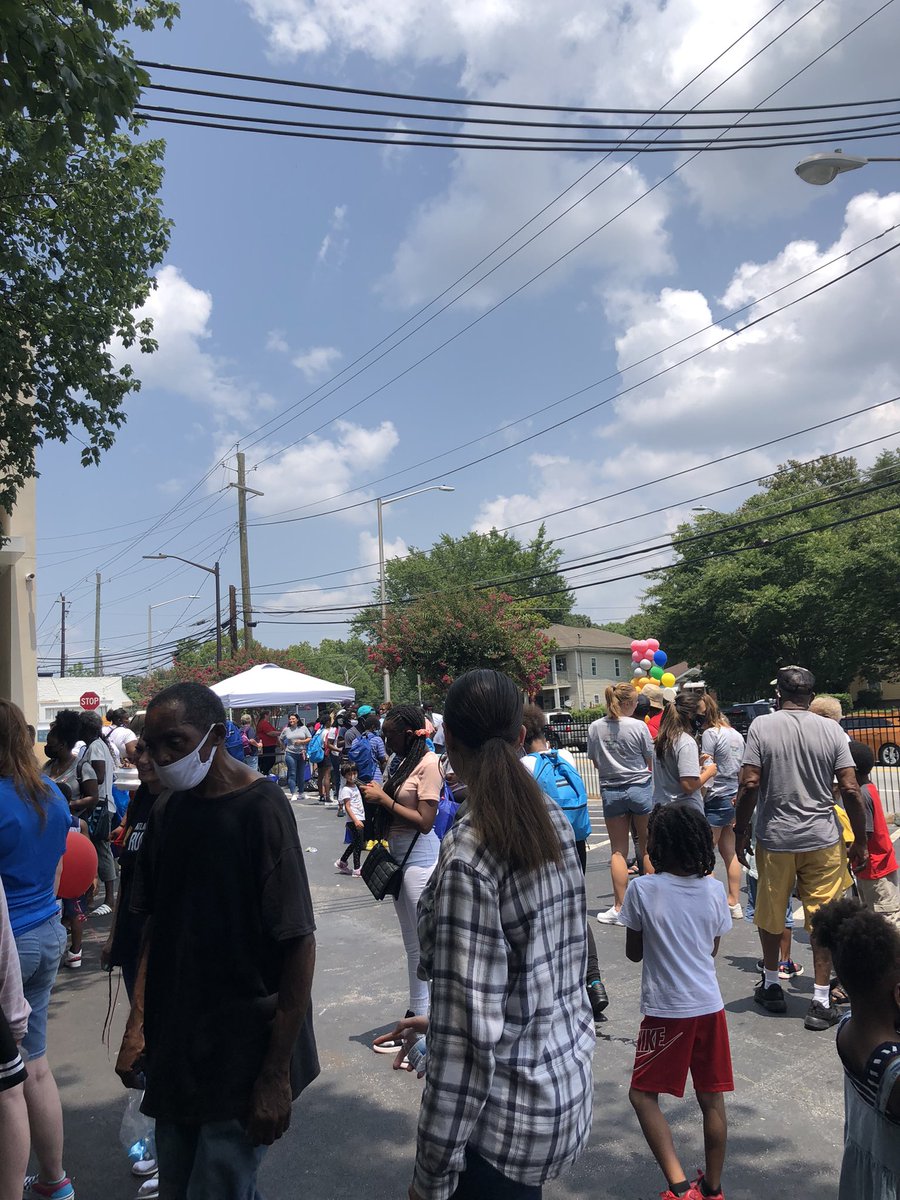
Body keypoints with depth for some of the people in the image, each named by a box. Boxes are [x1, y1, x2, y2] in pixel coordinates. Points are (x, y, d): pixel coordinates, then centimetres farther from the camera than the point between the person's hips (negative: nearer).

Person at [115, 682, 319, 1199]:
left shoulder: (261, 808, -16)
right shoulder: (168, 812, 4)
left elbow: (299, 943, -16)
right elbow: (156, 925, 12)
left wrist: (277, 1075, -16)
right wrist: (138, 1025, 4)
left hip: (245, 1056, -6)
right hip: (175, 1049, 7)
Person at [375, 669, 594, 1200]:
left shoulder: (468, 853, -26)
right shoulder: (554, 818, -2)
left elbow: (469, 1033, -23)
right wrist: (434, 1020, 16)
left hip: (510, 1114, -8)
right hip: (570, 1074, 8)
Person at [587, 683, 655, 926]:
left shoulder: (595, 727, -3)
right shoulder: (638, 726, -11)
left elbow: (596, 763, 6)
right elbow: (650, 762, -1)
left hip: (610, 791, 2)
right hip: (640, 788, -2)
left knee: (618, 850, 7)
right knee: (647, 847, 11)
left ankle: (620, 907, 6)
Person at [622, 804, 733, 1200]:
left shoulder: (642, 889, -15)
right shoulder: (714, 889, -3)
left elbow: (633, 953, -3)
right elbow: (713, 949, 10)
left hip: (667, 1009, -4)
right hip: (709, 1005, 5)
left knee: (643, 1095, 11)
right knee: (712, 1098, 16)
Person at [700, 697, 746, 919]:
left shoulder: (710, 734, -13)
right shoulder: (736, 734, 12)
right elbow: (742, 771, 17)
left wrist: (698, 801, -9)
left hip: (716, 800, -8)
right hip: (733, 799, 8)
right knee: (729, 853, 13)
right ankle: (734, 903, 18)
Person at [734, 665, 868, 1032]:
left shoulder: (761, 726, -7)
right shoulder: (831, 729, -3)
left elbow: (750, 785, -11)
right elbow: (851, 790, -5)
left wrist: (740, 830, 0)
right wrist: (860, 842, 5)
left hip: (774, 837, 0)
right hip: (823, 840, 1)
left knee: (770, 917, 16)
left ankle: (771, 987, 31)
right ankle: (821, 1002, 13)